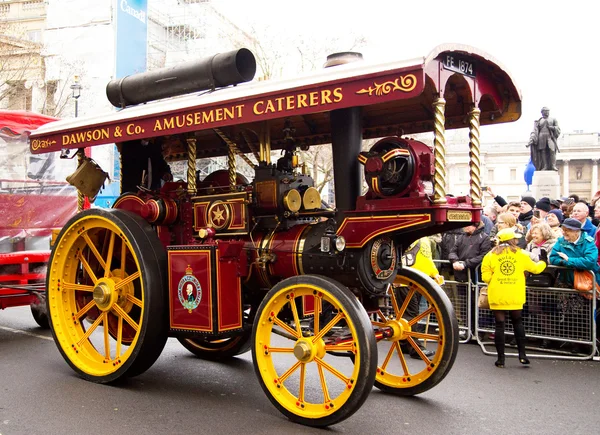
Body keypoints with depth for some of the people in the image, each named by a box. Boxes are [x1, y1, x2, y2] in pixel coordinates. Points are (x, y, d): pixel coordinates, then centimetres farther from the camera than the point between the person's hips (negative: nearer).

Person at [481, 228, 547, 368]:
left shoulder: (491, 255, -2)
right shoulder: (521, 254, 2)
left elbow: (486, 277, -6)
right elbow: (535, 268, 16)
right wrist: (543, 262, 37)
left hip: (497, 297, -1)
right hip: (515, 297, 1)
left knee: (499, 325, 4)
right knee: (518, 323, 19)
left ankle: (501, 358, 7)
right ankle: (522, 354, 18)